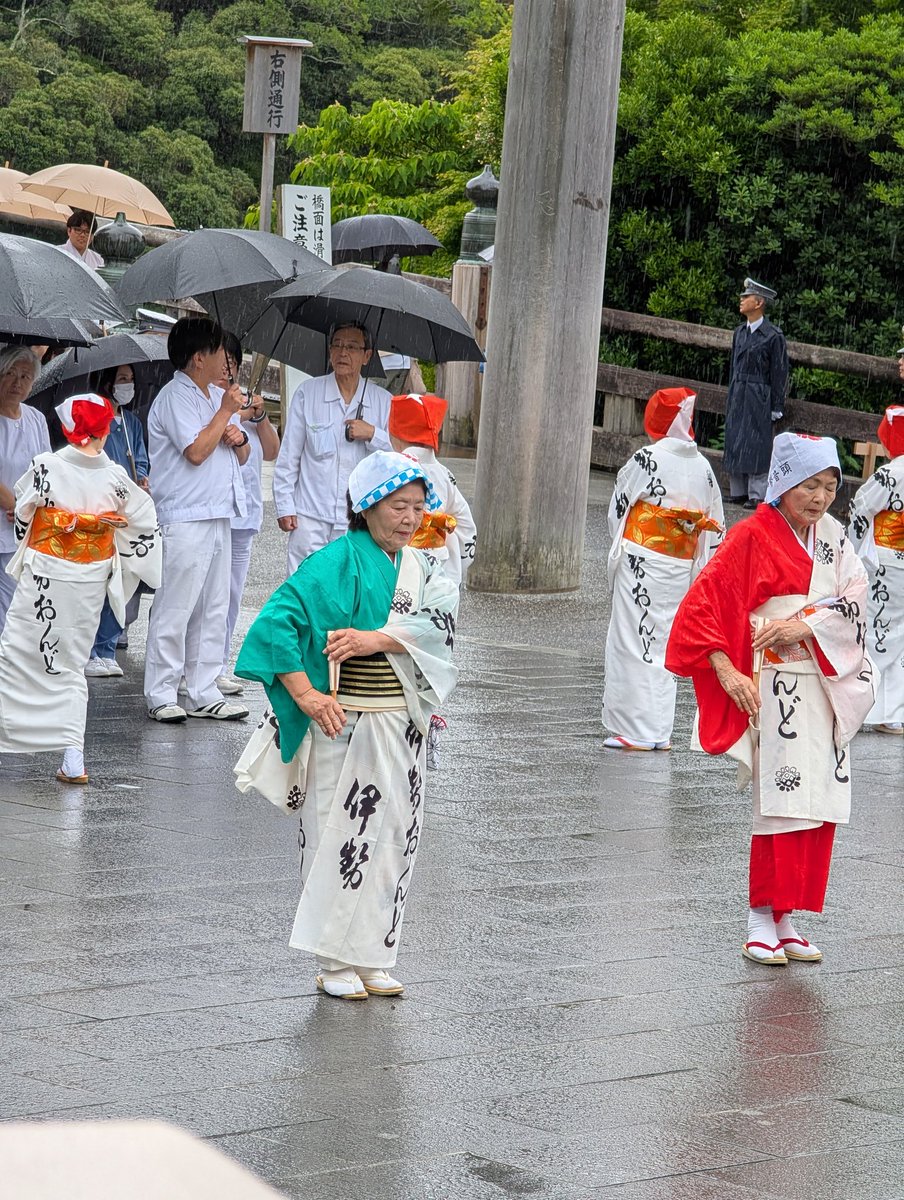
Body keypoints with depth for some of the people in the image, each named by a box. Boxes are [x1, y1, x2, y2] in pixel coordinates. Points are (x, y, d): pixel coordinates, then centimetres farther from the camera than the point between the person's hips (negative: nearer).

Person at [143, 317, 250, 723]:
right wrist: (226, 412, -11)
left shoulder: (217, 396, 18)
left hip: (218, 518, 9)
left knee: (214, 610, 9)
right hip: (184, 520, -9)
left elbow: (241, 458, 22)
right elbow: (197, 451, -20)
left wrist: (239, 438, 0)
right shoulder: (175, 397, -9)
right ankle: (161, 696, -1)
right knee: (174, 610, -6)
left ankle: (204, 694, 14)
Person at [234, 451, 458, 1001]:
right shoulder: (338, 563, -10)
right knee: (343, 837, -2)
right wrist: (305, 695, -23)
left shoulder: (422, 568, 10)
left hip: (404, 725, 6)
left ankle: (373, 959, 19)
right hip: (347, 724, -6)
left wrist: (375, 638, -24)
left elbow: (440, 620, -10)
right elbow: (277, 621, -19)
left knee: (393, 840, 10)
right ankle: (335, 964, 7)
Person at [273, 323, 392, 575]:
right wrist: (285, 507, 3)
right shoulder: (307, 393, 4)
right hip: (311, 518, -1)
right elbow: (288, 457, 7)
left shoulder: (383, 401, 8)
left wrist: (372, 435, -9)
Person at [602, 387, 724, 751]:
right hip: (681, 568, 6)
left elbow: (618, 507, -3)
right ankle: (660, 731, 14)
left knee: (634, 641, 0)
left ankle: (637, 731, -2)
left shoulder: (647, 459, -12)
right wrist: (698, 565, 18)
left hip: (642, 561, -6)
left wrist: (620, 549, 14)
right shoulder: (702, 467, 6)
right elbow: (715, 526, 11)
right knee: (664, 645, 13)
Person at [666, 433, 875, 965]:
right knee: (782, 800, -10)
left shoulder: (831, 536, 11)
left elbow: (855, 597, 0)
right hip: (774, 686, -6)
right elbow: (702, 606, -11)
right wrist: (728, 673, -18)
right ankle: (762, 921, -3)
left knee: (821, 805, 4)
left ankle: (786, 921, 10)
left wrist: (807, 625, -17)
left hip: (826, 686, 6)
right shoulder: (752, 537, -7)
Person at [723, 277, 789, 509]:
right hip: (737, 398, 7)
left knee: (756, 445, -5)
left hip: (759, 399, -7)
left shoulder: (773, 336, -9)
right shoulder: (740, 332, 11)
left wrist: (776, 407, -9)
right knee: (734, 444, 9)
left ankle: (757, 495, -1)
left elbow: (779, 372, -8)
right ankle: (738, 492, 17)